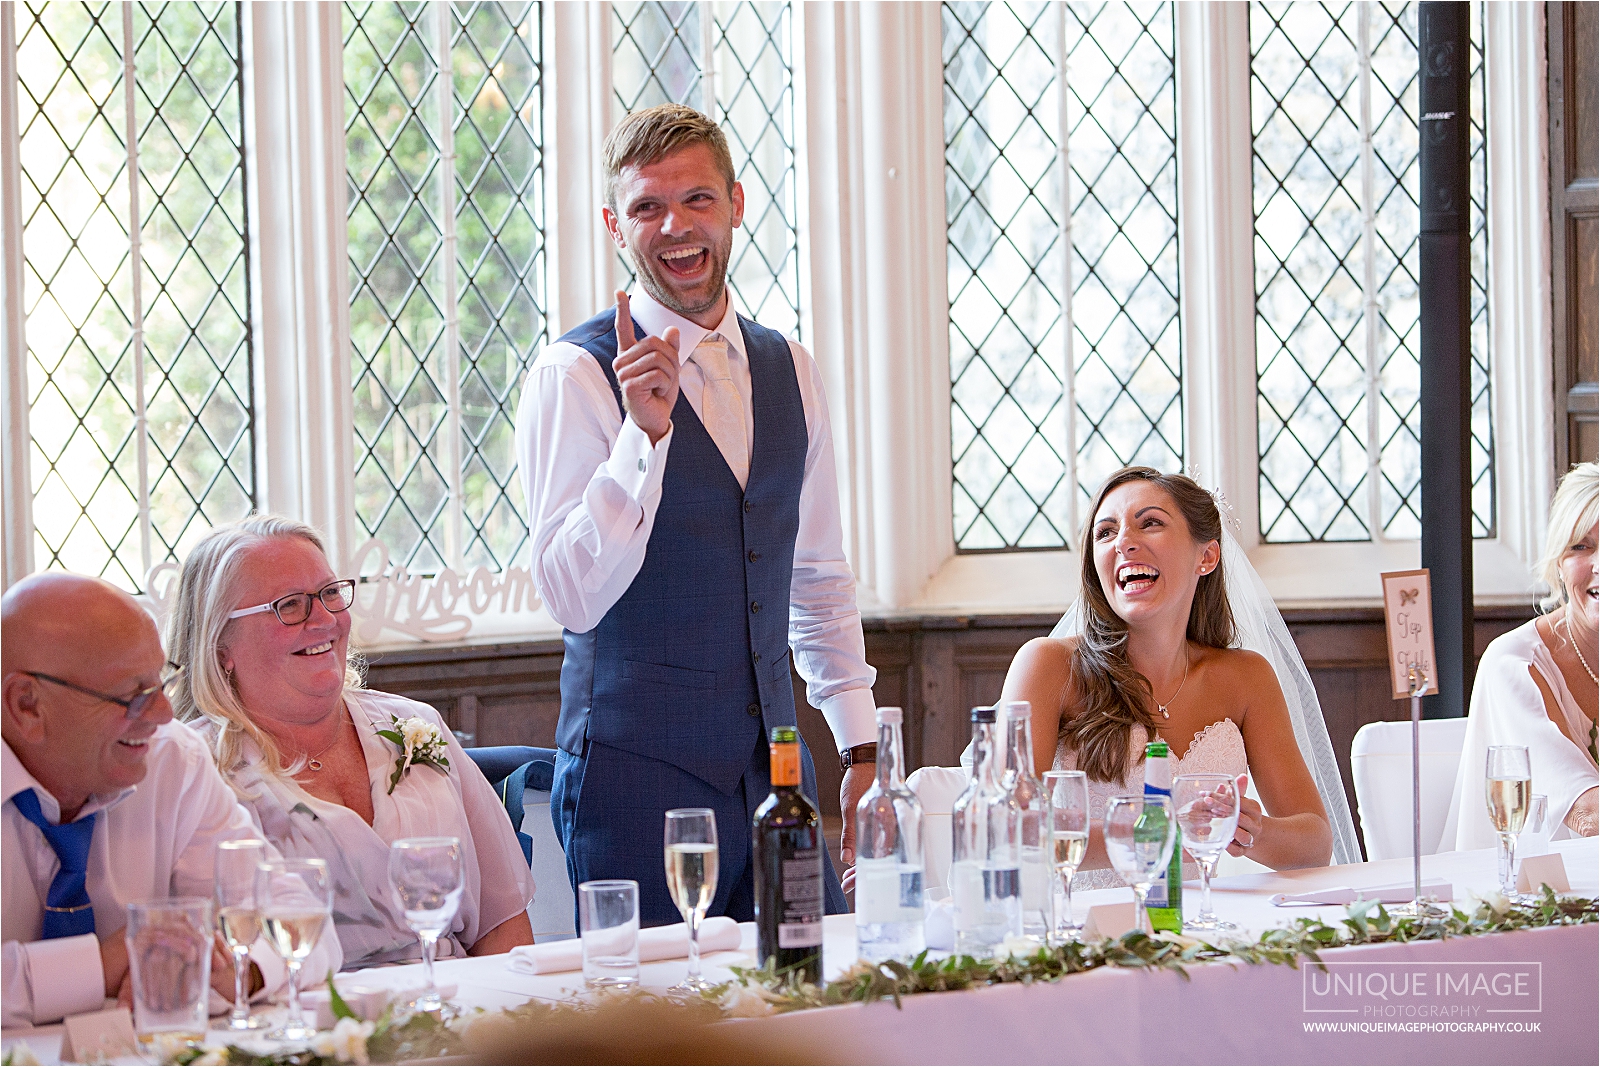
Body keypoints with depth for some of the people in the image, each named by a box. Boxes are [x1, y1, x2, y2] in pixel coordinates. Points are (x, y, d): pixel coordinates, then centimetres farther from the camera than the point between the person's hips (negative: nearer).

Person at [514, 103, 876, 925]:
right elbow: (574, 600, -16)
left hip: (776, 766, 5)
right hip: (637, 774, -5)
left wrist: (861, 749, 16)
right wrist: (644, 431, -25)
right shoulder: (575, 377, -7)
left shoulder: (788, 371, 11)